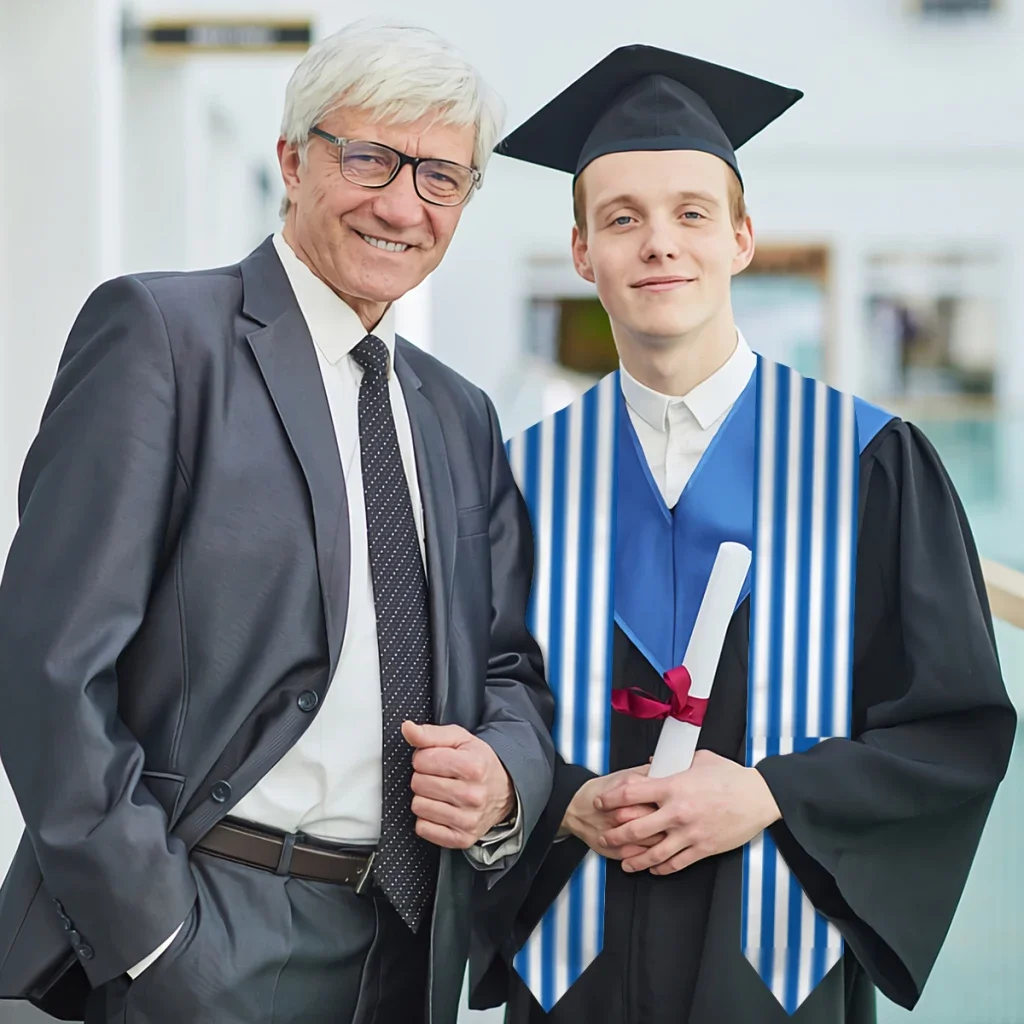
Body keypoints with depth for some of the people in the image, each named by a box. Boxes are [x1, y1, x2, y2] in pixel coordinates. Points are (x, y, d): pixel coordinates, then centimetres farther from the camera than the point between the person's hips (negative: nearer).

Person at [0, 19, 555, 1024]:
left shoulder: (461, 418, 14)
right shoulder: (159, 332, -6)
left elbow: (509, 670, 17)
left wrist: (504, 775, -6)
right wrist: (150, 931, -17)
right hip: (204, 943, -6)